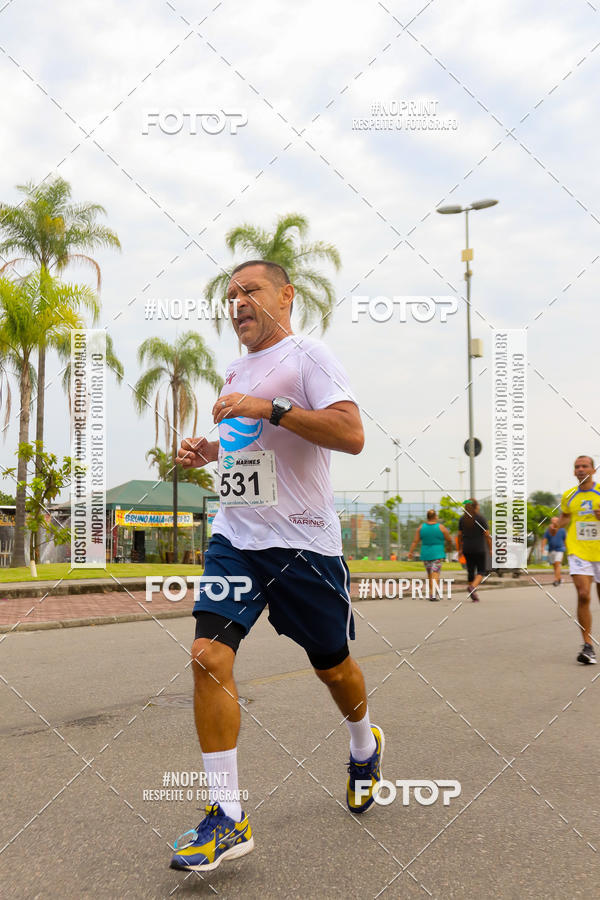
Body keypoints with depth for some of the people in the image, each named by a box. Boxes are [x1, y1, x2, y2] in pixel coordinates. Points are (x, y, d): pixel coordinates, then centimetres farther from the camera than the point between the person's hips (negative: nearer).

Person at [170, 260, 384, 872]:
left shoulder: (307, 356, -8)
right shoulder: (236, 371, 15)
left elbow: (351, 435, -21)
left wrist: (268, 407, -25)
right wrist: (209, 449, 11)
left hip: (303, 541, -5)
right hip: (235, 538, 6)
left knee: (331, 664, 10)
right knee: (208, 655, -11)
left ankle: (364, 747, 43)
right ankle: (227, 819, -3)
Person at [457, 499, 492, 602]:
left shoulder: (462, 519, 5)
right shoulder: (481, 518, -7)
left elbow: (460, 535, 6)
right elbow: (487, 535, -9)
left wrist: (460, 549, 15)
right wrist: (490, 549, -1)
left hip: (467, 549, 4)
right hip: (479, 549, -4)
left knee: (470, 571, 10)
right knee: (481, 570, 5)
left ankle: (474, 597, 11)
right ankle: (473, 587, -22)